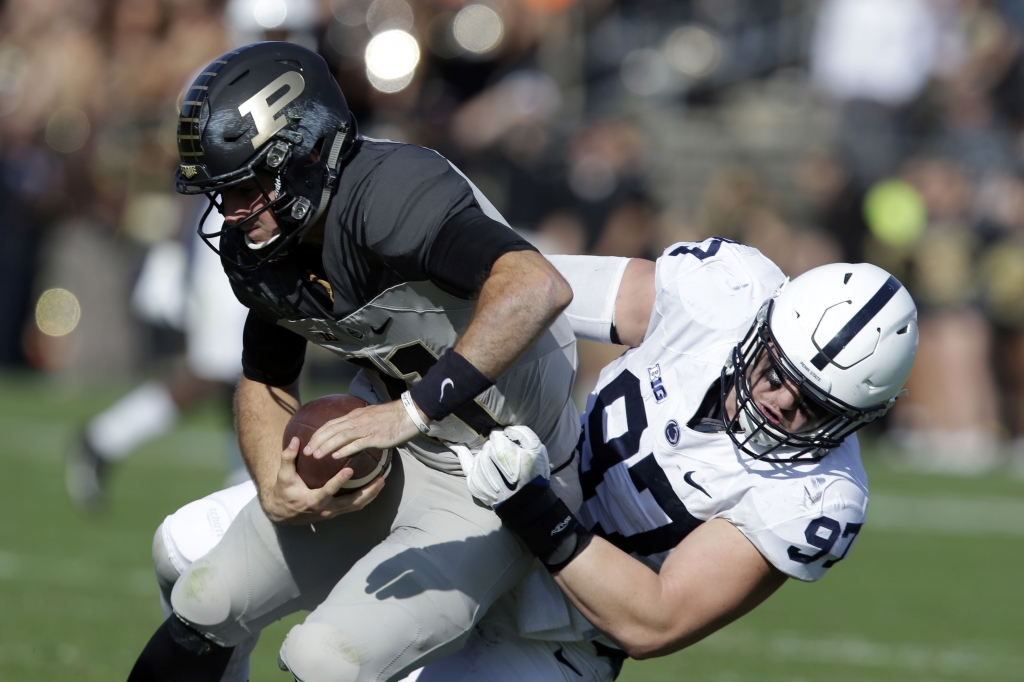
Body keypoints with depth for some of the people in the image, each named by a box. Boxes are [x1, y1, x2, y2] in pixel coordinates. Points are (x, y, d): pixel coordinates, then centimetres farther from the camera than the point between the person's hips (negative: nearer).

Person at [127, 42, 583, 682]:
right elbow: (266, 384, 12)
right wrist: (277, 494, -9)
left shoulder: (389, 197, -34)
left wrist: (413, 410, -49)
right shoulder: (259, 249, -6)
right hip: (386, 444, 8)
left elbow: (538, 288, -49)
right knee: (209, 604, 11)